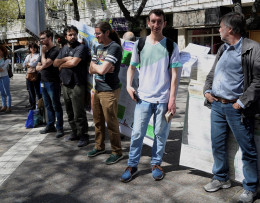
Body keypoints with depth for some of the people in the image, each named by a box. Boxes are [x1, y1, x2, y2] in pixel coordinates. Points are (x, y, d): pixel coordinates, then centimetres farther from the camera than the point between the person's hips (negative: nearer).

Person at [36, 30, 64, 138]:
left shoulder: (55, 51, -12)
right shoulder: (45, 51, 16)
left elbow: (45, 64, -19)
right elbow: (38, 67, 16)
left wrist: (43, 53, -5)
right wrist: (42, 67, -6)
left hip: (52, 82, -8)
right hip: (43, 82, 9)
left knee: (56, 106, -2)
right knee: (48, 106, 15)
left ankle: (59, 128, 5)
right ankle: (50, 126, 25)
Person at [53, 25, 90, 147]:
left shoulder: (81, 48, -8)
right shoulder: (64, 49, 16)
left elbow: (74, 62, -21)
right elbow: (55, 63, 9)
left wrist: (62, 65, -3)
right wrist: (65, 59, -7)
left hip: (77, 85, -7)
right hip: (65, 84, 8)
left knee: (78, 113, -3)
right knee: (70, 112, 15)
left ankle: (83, 136, 9)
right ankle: (75, 132, 28)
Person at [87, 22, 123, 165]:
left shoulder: (115, 47, -14)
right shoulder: (98, 48, 13)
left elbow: (102, 69, -24)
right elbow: (91, 70, 9)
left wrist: (95, 66, -3)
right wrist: (100, 68, -11)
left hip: (109, 91, -8)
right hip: (97, 89, 8)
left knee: (111, 123, 0)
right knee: (98, 121, 17)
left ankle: (117, 152, 14)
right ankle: (99, 147, 33)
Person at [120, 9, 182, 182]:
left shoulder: (171, 46, 1)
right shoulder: (140, 44, 5)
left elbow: (174, 75, -1)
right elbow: (132, 67, 16)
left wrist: (172, 99, -7)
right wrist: (129, 85, 0)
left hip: (163, 99, -1)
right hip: (143, 97, 1)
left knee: (161, 134, 8)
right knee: (137, 133, 3)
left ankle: (156, 164, 26)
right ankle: (132, 165, 18)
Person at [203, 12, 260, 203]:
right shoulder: (223, 49, 13)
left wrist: (242, 102, -16)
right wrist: (207, 90, 7)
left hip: (237, 108, -7)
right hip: (217, 105, 7)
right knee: (218, 145, 15)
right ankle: (221, 178, 33)